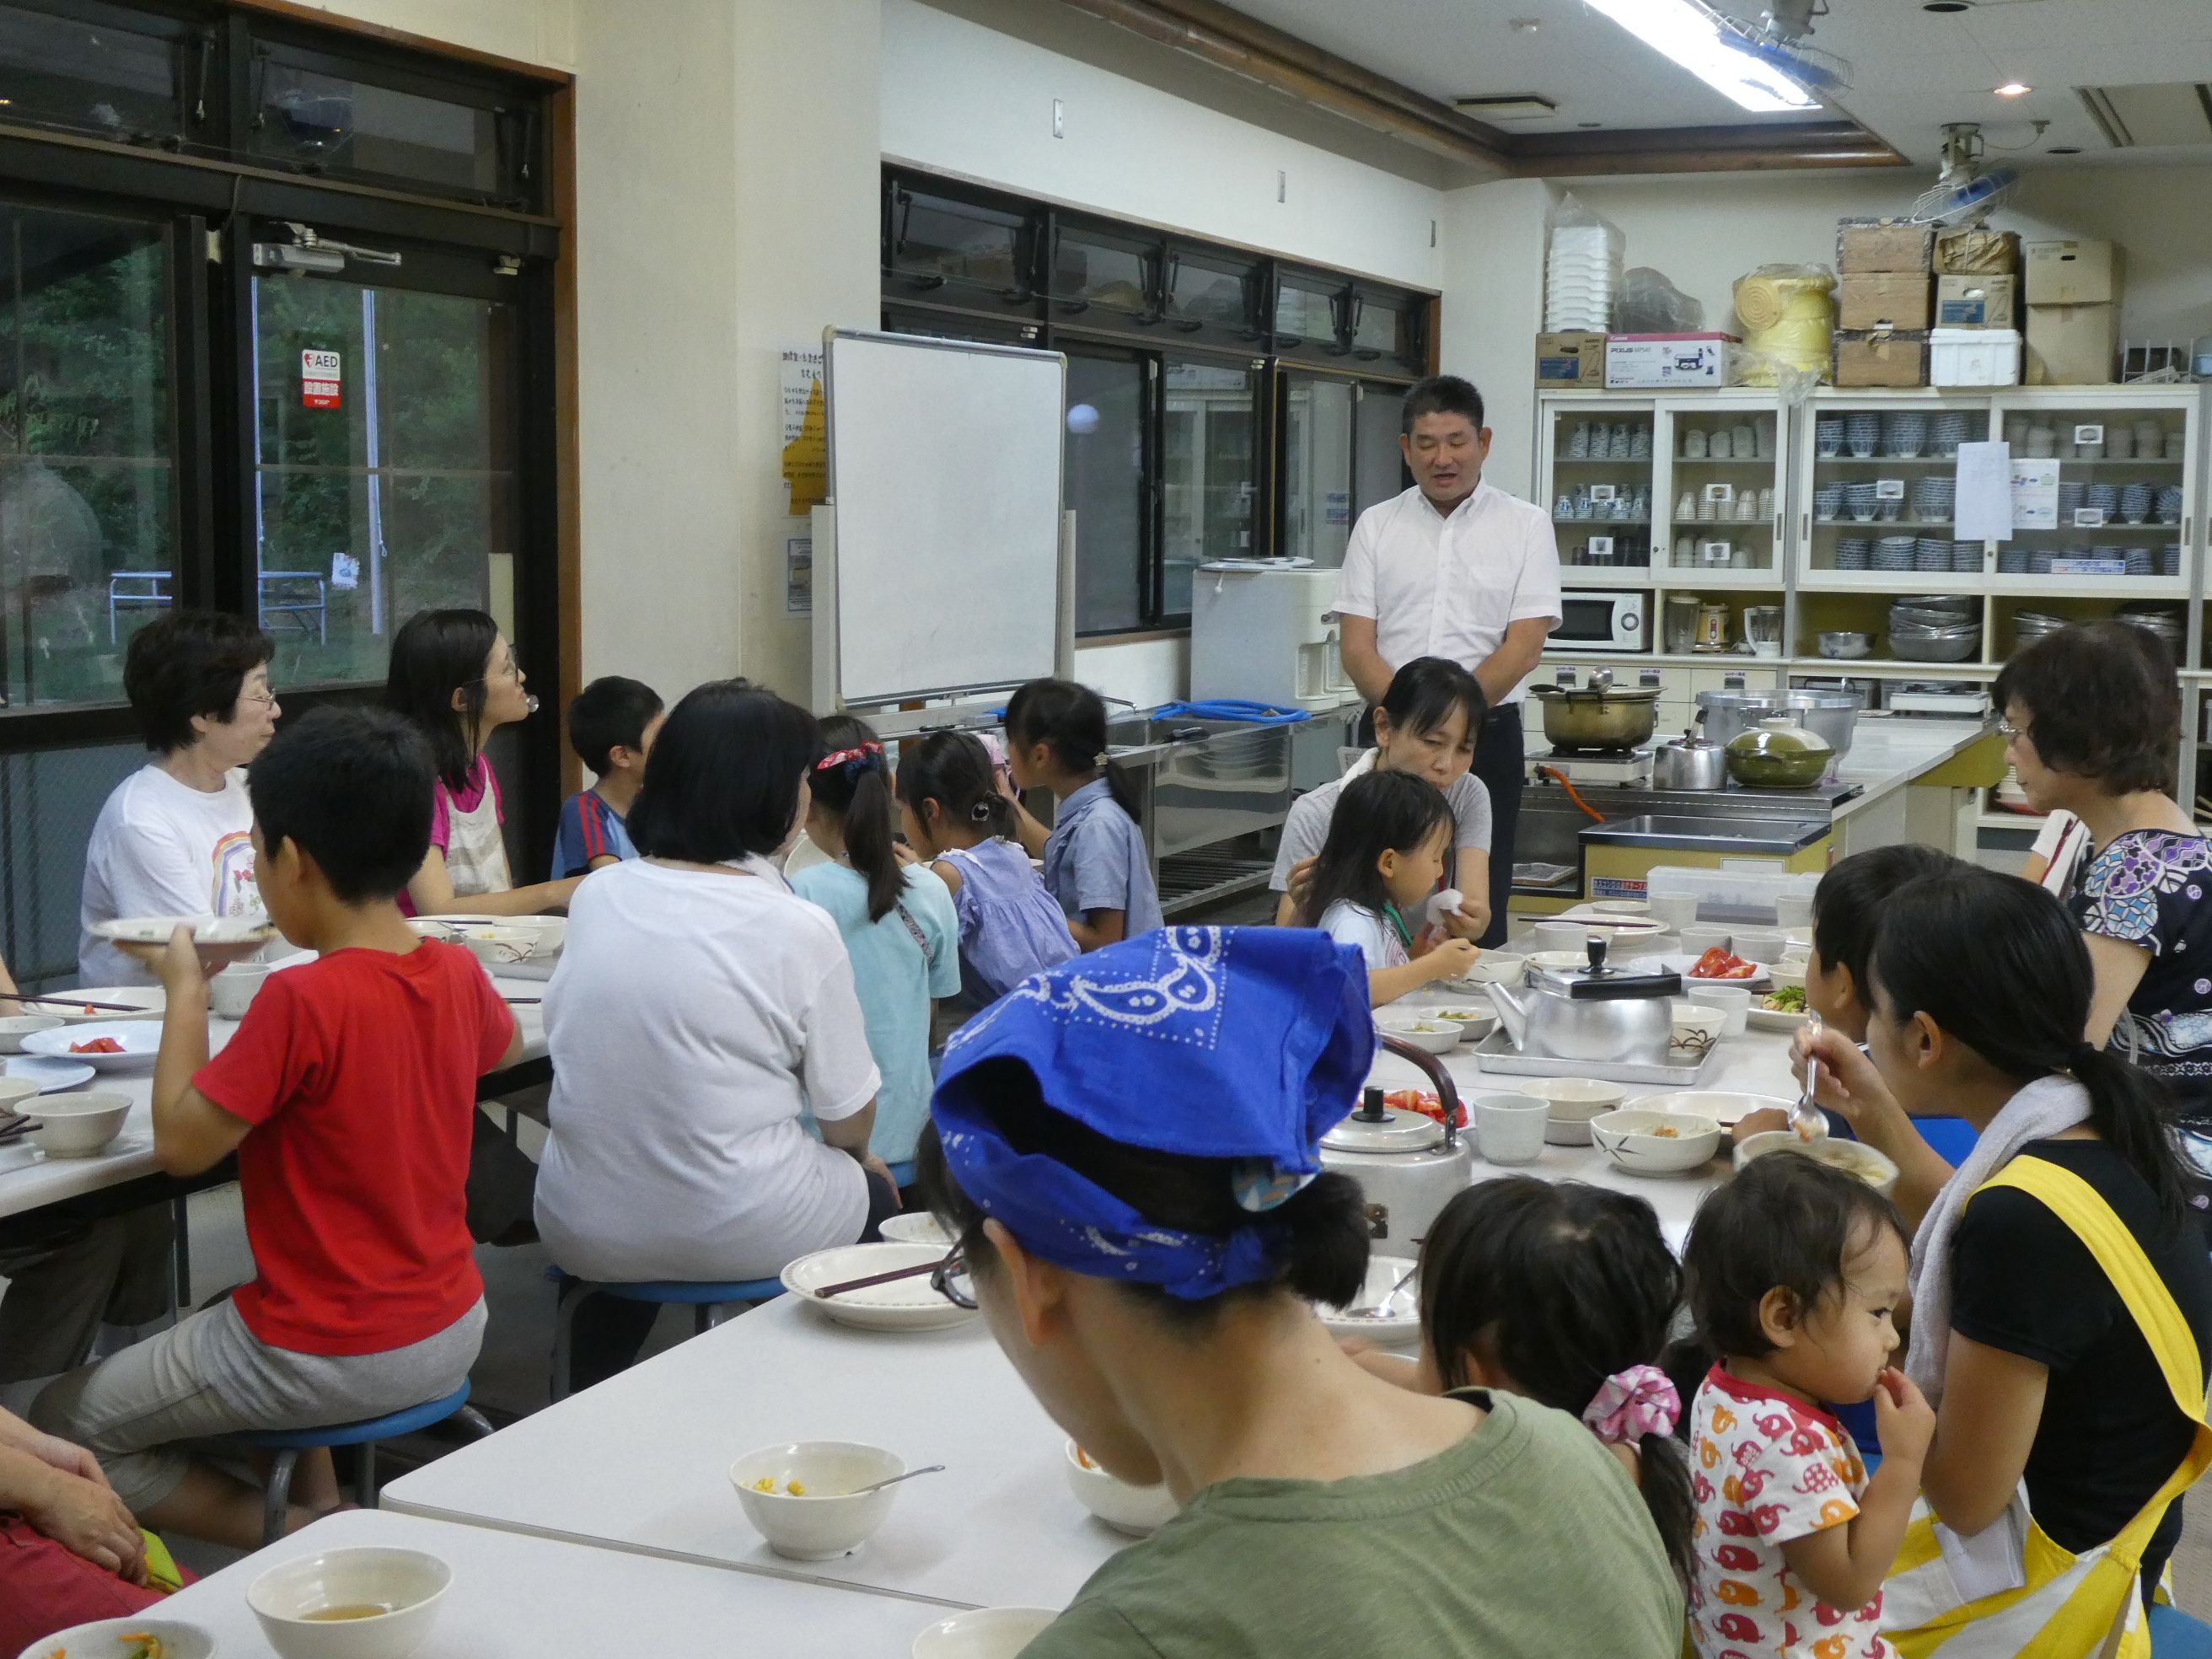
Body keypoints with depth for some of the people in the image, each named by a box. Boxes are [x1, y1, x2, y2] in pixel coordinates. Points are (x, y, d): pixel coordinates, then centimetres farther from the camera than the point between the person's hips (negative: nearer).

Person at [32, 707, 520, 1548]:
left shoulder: (302, 1000, -24)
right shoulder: (458, 974, -3)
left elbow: (180, 1144, -17)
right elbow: (503, 1047, 21)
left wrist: (186, 991, -6)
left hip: (337, 1362, -7)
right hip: (452, 1333, 8)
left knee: (61, 1425, 10)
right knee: (214, 1316, 35)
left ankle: (296, 1536, -2)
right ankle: (325, 1504, 17)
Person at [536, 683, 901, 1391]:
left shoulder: (596, 896, -1)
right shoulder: (799, 930, -14)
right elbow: (848, 1119, -6)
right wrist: (859, 1159, 18)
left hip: (580, 1231, 4)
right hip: (742, 1236, -4)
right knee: (875, 1193, 25)